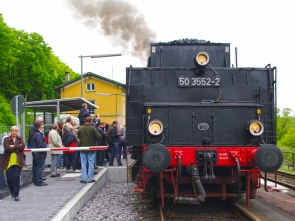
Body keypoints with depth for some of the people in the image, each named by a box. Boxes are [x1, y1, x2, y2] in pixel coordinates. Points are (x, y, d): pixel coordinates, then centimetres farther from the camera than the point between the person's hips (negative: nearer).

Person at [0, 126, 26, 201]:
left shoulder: (20, 139, 9)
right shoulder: (6, 139, 4)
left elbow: (23, 146, -9)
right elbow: (7, 148, -12)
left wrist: (13, 146, -13)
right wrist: (17, 148, -10)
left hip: (18, 161, 0)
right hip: (9, 161, 0)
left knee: (17, 177, -7)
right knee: (9, 178, 1)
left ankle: (16, 194, 0)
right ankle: (12, 191, 28)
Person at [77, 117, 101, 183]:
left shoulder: (80, 128, -3)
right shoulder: (92, 128, -14)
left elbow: (78, 137, 10)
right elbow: (99, 137, -13)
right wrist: (94, 139, 7)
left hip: (82, 148, 3)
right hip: (91, 149, -3)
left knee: (83, 164, 8)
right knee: (91, 164, 5)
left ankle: (83, 179, 8)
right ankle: (90, 179, 7)